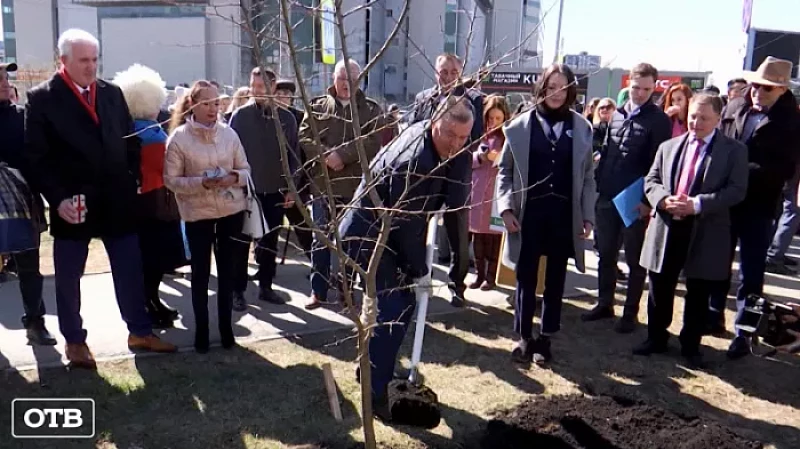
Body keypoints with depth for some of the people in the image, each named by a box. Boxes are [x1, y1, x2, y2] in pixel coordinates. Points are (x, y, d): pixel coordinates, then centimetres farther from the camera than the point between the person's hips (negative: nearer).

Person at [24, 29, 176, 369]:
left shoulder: (112, 94, 7)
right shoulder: (42, 98, -4)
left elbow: (130, 141, 13)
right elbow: (35, 156, -6)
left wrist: (133, 182, 4)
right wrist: (57, 198, -14)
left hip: (116, 201, 3)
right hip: (72, 204, -3)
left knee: (130, 271, 8)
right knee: (68, 278, 10)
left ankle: (140, 331, 23)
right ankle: (74, 341, 26)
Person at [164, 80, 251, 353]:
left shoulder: (229, 134, 1)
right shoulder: (178, 138, -7)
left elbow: (245, 169, 6)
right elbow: (171, 180, -8)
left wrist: (235, 178, -16)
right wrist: (202, 183, -22)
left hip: (232, 210, 3)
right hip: (198, 214, -2)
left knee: (228, 270, 10)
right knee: (200, 273, 6)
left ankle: (226, 326, 24)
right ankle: (201, 330, 20)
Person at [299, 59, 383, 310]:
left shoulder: (371, 109, 5)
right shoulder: (317, 107, 9)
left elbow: (373, 142, -9)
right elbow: (304, 138, -1)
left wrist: (341, 154, -18)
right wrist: (326, 157, -17)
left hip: (357, 184, -1)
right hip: (323, 183, 1)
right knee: (321, 239, 6)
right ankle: (318, 291, 16)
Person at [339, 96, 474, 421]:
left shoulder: (423, 132, -1)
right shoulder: (414, 162, -31)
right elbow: (407, 223, -25)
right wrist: (420, 271, -16)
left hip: (383, 229, 10)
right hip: (369, 235, -10)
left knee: (400, 302, 15)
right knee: (394, 310, -11)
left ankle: (374, 366, 32)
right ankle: (375, 391, -2)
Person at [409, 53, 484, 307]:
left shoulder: (472, 99, 0)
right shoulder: (423, 98, 9)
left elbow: (476, 136, -8)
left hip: (457, 175, -2)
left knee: (457, 234, 7)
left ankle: (457, 285, 20)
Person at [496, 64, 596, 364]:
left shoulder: (581, 128, 3)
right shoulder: (521, 126, -1)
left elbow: (587, 176, 6)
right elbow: (505, 170, 2)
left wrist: (588, 216, 1)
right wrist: (506, 208, -7)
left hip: (564, 215, 2)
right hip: (529, 213, -1)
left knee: (555, 279, 11)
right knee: (526, 278, 6)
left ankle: (545, 338, 24)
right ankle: (523, 337, 19)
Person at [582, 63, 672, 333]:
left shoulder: (659, 120, -5)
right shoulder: (617, 116, 12)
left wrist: (648, 200, -16)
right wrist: (597, 186, 8)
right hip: (607, 198, 5)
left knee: (635, 259, 6)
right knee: (605, 254, 13)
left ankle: (630, 313, 16)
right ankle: (605, 304, 27)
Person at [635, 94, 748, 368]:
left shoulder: (734, 150, -1)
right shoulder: (668, 147, 11)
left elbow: (736, 190, -10)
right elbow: (650, 181, 9)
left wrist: (697, 204, -21)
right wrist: (664, 199, -13)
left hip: (706, 233, -3)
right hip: (666, 228, 3)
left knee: (698, 295, 9)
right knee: (660, 291, 13)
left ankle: (691, 347, 25)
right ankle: (656, 340, 30)